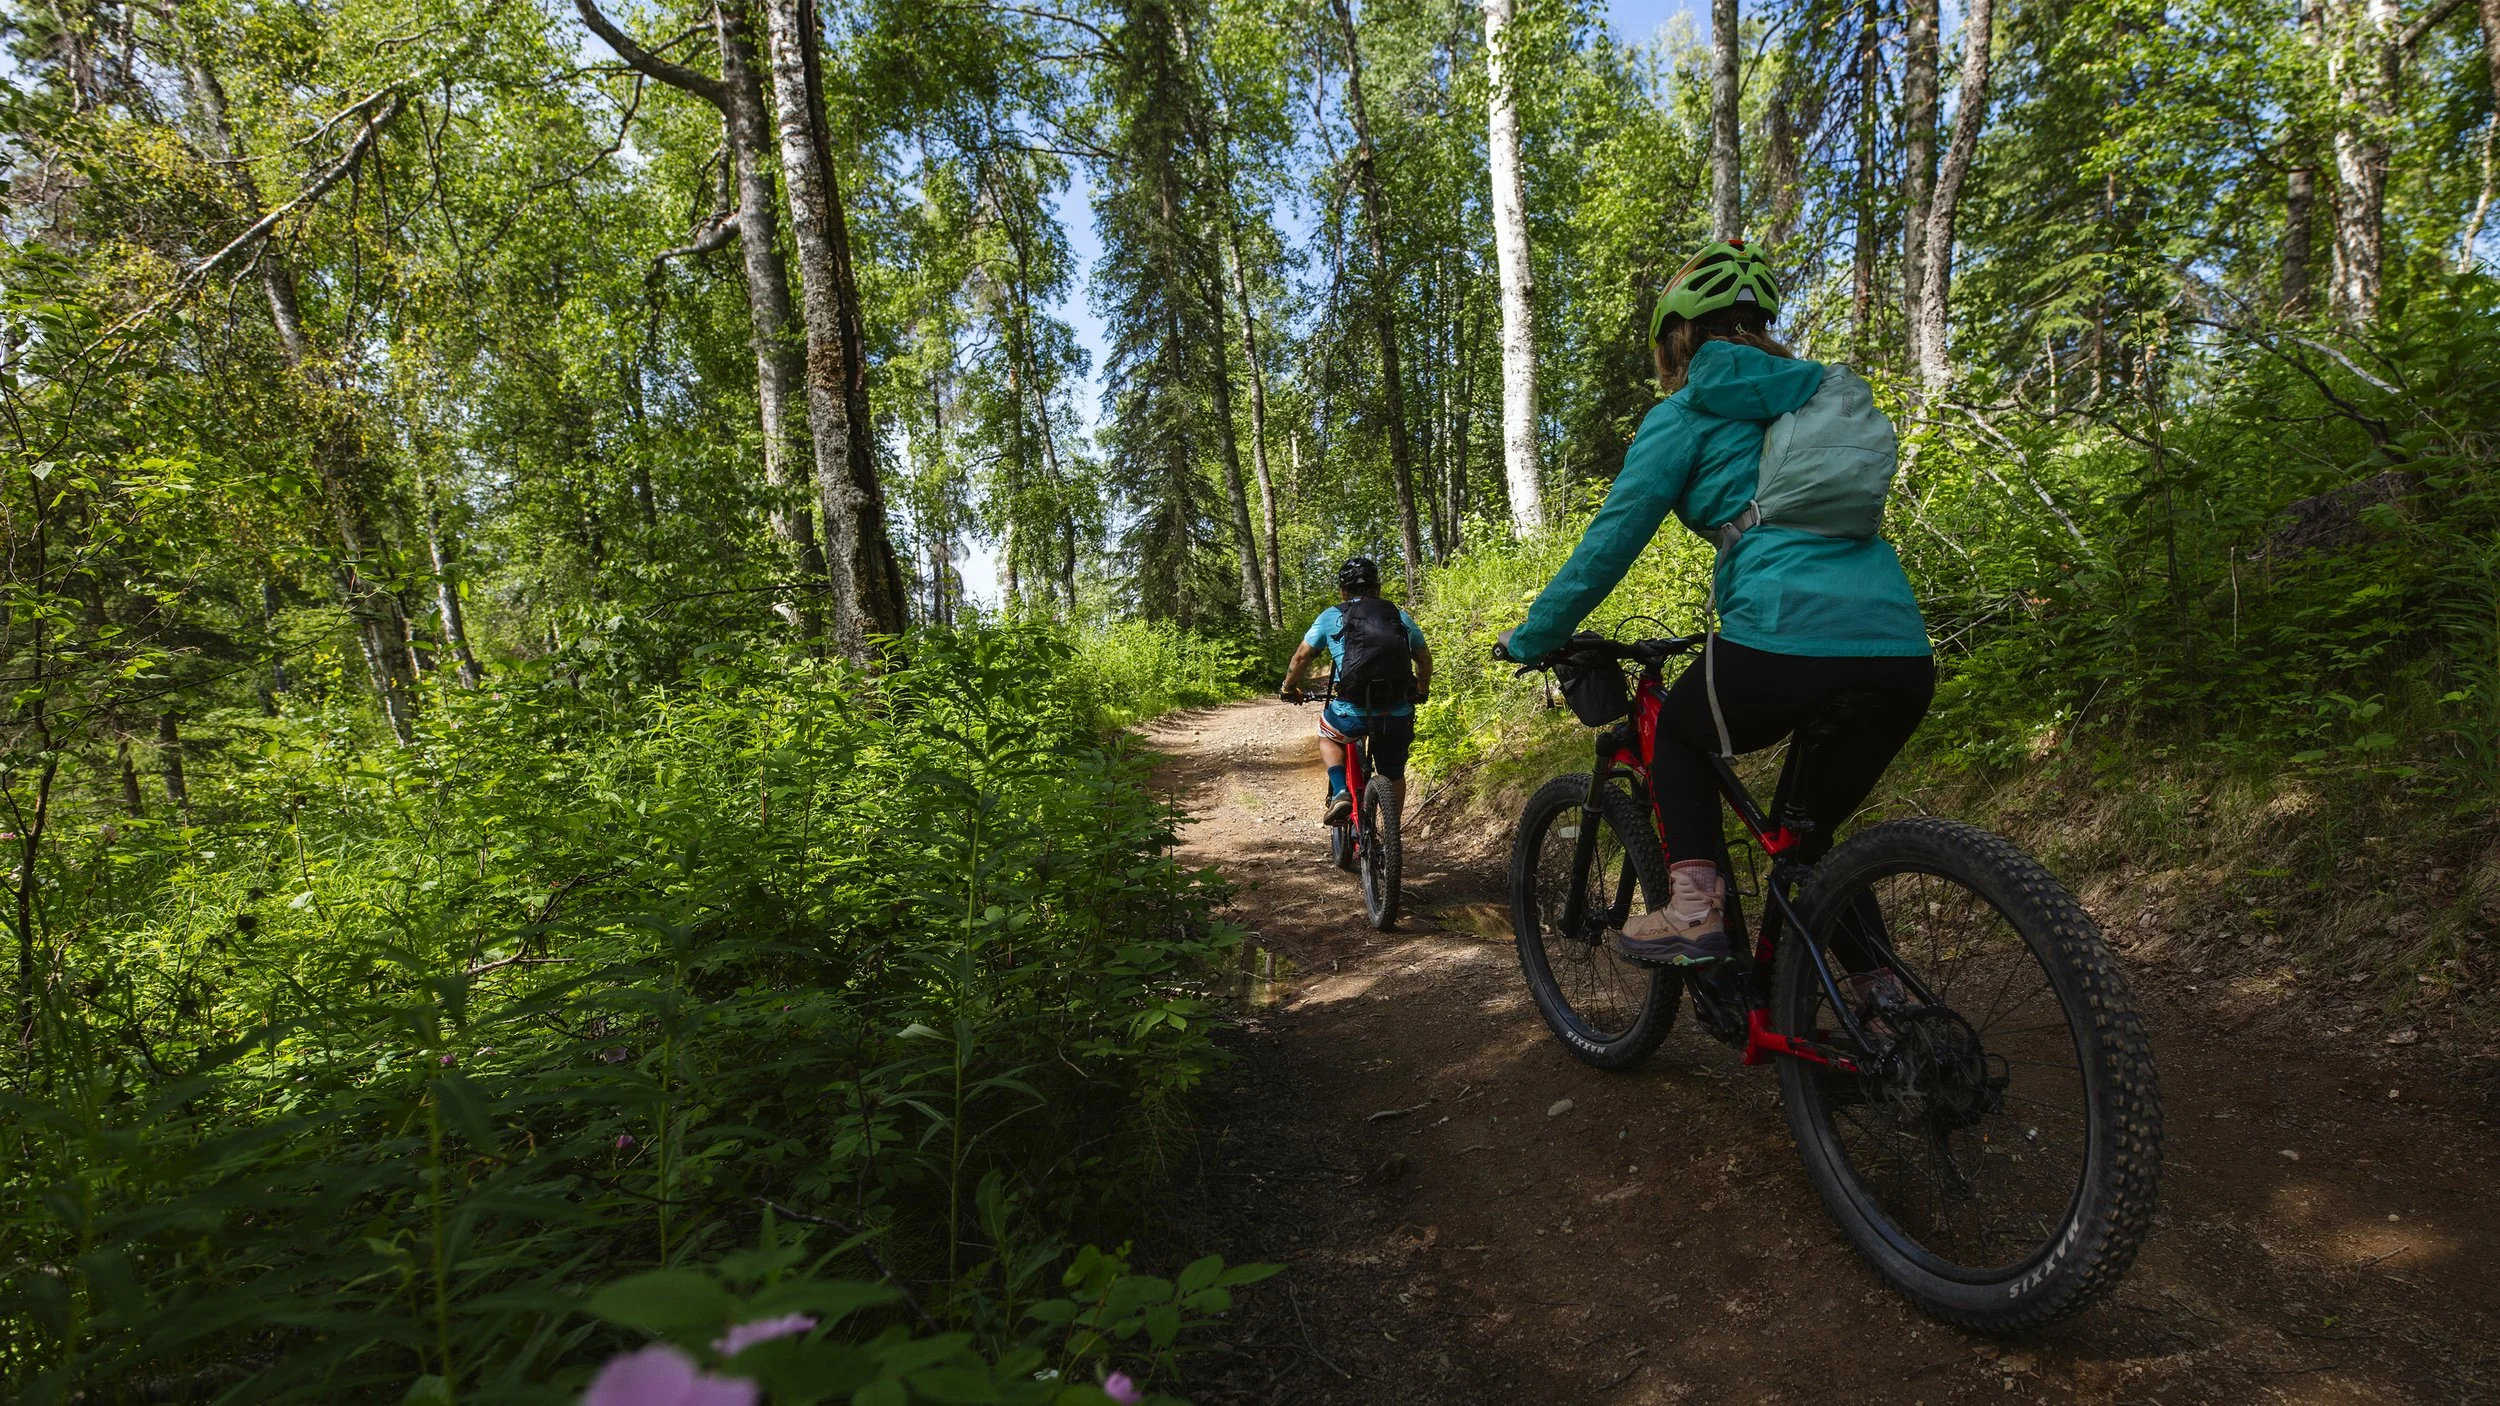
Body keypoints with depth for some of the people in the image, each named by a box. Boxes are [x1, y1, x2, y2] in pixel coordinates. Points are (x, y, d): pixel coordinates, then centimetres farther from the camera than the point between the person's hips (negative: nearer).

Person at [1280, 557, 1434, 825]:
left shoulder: (1331, 617, 6)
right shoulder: (1401, 617, 14)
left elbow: (1302, 657, 6)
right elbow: (1424, 659, 23)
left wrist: (1288, 688, 24)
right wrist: (1422, 691, 41)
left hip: (1353, 714, -2)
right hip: (1398, 716, 2)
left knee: (1328, 735, 30)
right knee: (1394, 775, 24)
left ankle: (1340, 793, 9)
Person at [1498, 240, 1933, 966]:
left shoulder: (1685, 415, 6)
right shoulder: (1824, 397, 26)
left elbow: (1608, 543, 2)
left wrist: (1531, 638, 13)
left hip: (1789, 644, -6)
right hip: (1901, 654, 6)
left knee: (1675, 736, 23)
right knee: (1804, 835, 25)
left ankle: (1696, 905, 5)